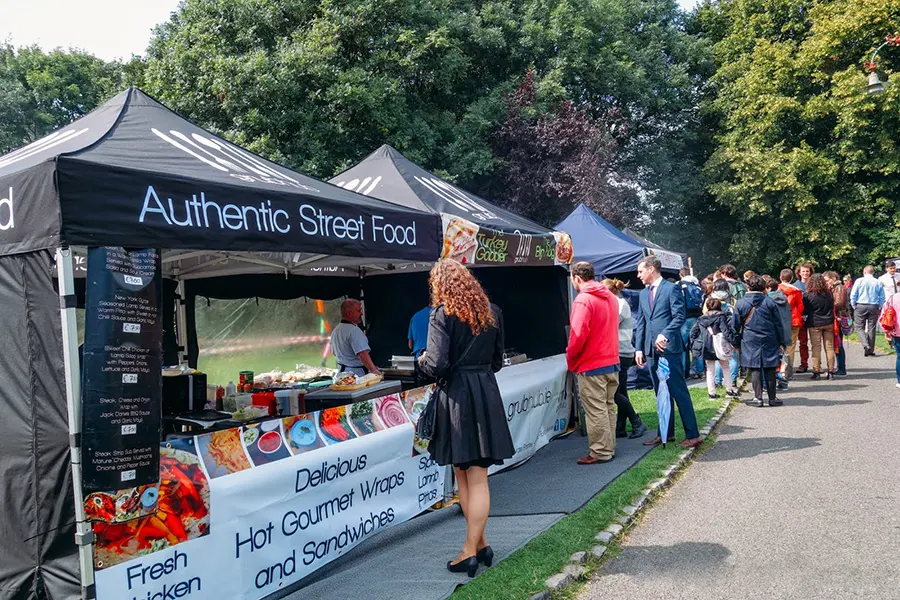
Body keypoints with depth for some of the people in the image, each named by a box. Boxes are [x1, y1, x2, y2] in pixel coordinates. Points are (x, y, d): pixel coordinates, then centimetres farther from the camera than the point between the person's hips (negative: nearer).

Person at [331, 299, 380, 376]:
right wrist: (374, 371, -30)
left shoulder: (335, 331, 13)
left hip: (342, 372, 9)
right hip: (357, 373, -9)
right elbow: (362, 354, -28)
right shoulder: (354, 331, -18)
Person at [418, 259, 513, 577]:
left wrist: (423, 360, 5)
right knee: (477, 476, 9)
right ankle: (477, 545, 14)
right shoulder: (491, 312, 8)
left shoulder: (442, 313, -9)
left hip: (455, 395, -5)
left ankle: (474, 549, 15)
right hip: (486, 393, 5)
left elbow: (437, 365, -15)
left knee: (463, 474, 7)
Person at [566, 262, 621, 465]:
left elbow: (578, 334, -21)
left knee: (596, 411, -1)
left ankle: (600, 452, 5)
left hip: (591, 365, -8)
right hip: (612, 362, 8)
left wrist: (570, 359, -7)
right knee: (608, 407, 15)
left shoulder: (583, 300, -16)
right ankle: (609, 448, 22)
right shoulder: (610, 297, 10)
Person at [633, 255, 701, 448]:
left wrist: (664, 334, -25)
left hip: (669, 348, -7)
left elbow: (679, 316, -12)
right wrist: (639, 348, 8)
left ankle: (693, 435, 1)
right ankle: (666, 433, 19)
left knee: (679, 392, -5)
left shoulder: (671, 289, -4)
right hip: (652, 350, 7)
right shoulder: (643, 294, 16)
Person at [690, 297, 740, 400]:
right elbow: (726, 331, -16)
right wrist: (732, 342, -12)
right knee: (725, 368, 14)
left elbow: (693, 332, 4)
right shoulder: (721, 317, -6)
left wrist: (694, 344, 9)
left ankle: (712, 393, 8)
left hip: (706, 348, 3)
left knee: (710, 371, 10)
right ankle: (729, 390, 16)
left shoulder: (701, 319, 6)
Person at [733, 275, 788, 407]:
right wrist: (782, 342, 12)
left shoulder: (741, 304, -1)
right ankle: (772, 398, 11)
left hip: (750, 342, -1)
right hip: (769, 341, 1)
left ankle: (758, 397, -1)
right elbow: (778, 324, 5)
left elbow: (736, 325, 1)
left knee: (755, 369, 2)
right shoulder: (769, 302, 0)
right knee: (769, 370, 6)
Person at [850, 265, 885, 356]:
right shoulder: (878, 283, 2)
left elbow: (853, 295, -4)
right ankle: (871, 350, 12)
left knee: (860, 327, 5)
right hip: (874, 307, 2)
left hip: (860, 306, -2)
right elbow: (882, 298, 4)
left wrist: (854, 306, 7)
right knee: (871, 328, 8)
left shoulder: (859, 281, -4)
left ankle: (866, 345, -17)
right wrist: (880, 308, 14)